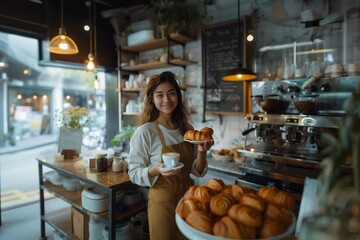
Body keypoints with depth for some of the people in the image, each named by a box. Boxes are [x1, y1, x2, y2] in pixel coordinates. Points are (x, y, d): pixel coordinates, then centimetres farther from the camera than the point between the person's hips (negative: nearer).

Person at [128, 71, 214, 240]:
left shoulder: (187, 129, -2)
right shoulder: (144, 132, -17)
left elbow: (197, 171, 1)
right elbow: (134, 173, -12)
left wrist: (202, 152, -18)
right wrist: (156, 170, -30)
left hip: (188, 196, 5)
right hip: (163, 201, -5)